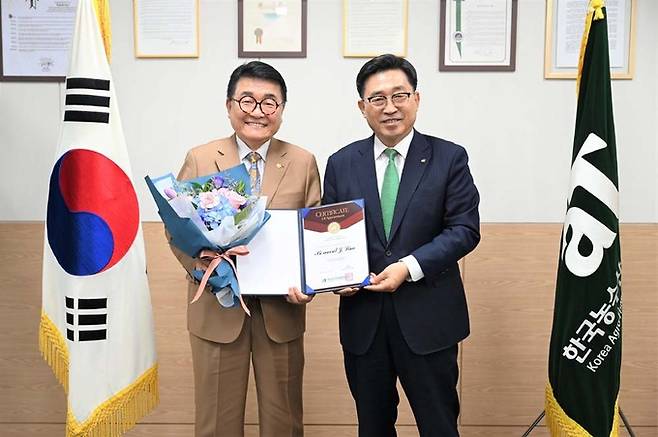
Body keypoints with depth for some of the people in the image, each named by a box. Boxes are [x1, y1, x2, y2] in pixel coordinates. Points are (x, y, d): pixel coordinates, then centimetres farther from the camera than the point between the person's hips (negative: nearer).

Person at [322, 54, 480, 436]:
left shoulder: (449, 158, -2)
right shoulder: (341, 164, 5)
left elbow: (465, 229, -7)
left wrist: (410, 267, -18)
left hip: (428, 318, -2)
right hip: (363, 318, 2)